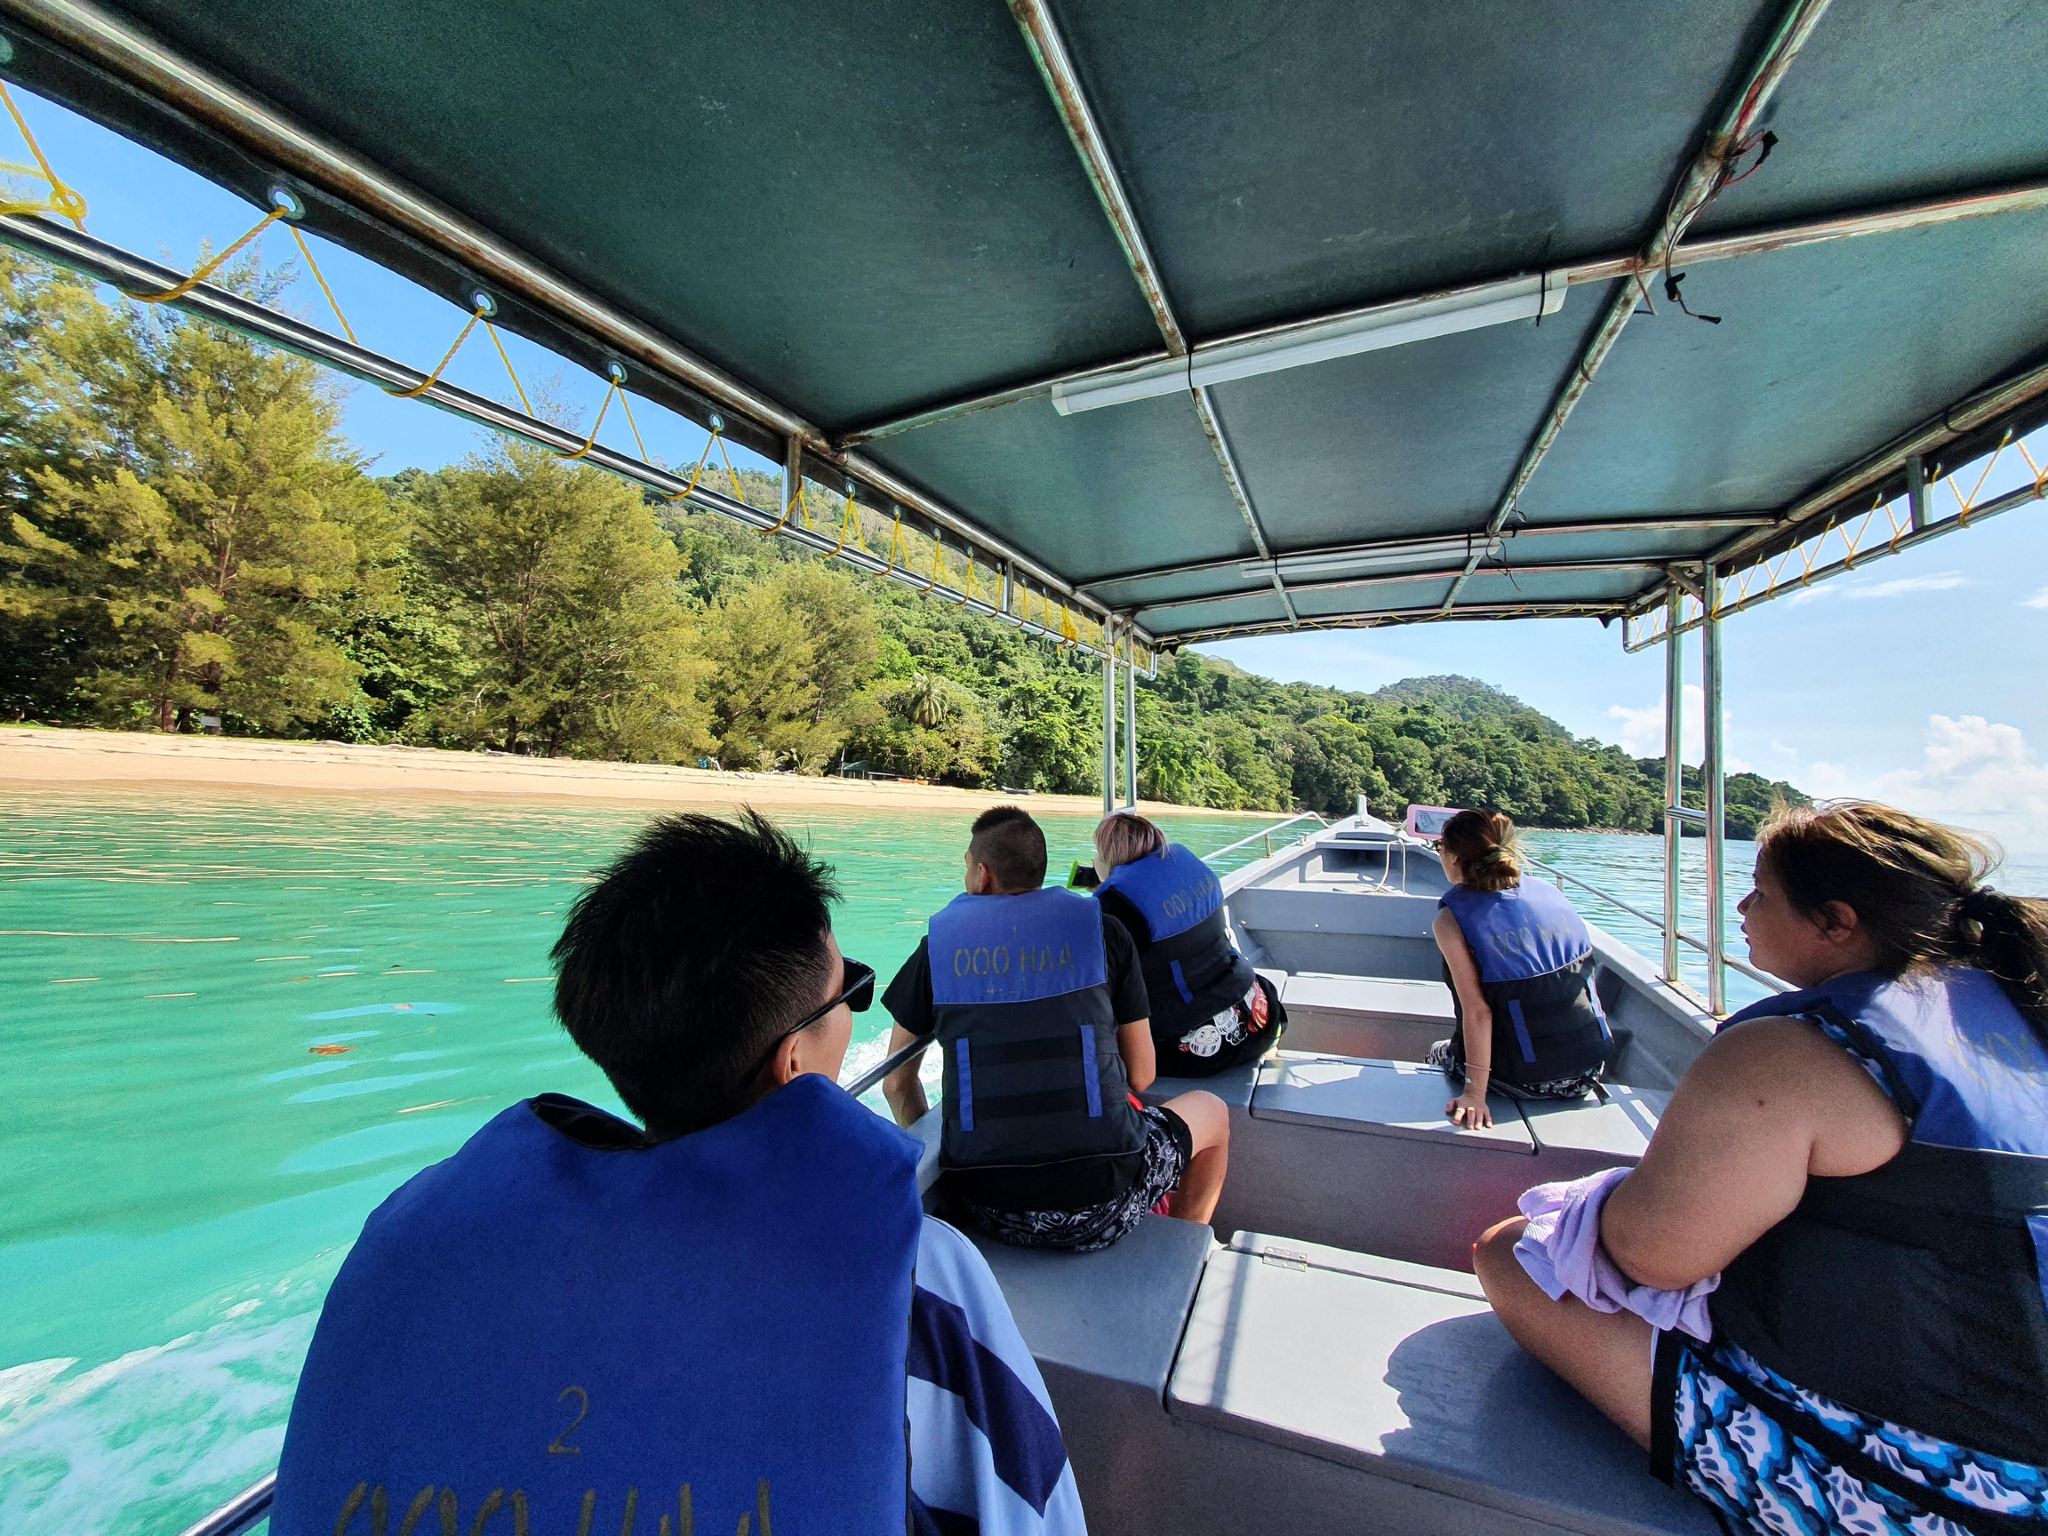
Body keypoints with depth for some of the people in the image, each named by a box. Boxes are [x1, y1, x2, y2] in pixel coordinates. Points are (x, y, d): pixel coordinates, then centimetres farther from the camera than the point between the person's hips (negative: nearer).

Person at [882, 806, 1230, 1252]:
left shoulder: (938, 944, 2)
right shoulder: (1102, 930, -1)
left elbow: (897, 1085, 10)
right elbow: (1141, 1076, 5)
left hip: (984, 1211, 3)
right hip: (1100, 1208, -2)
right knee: (1211, 1110, 27)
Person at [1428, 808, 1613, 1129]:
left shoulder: (1450, 918, -16)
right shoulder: (1548, 890, 0)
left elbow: (1477, 1011, -20)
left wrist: (1474, 1092, -18)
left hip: (1525, 1079, -5)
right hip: (1588, 1072, 5)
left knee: (1440, 1053, 25)